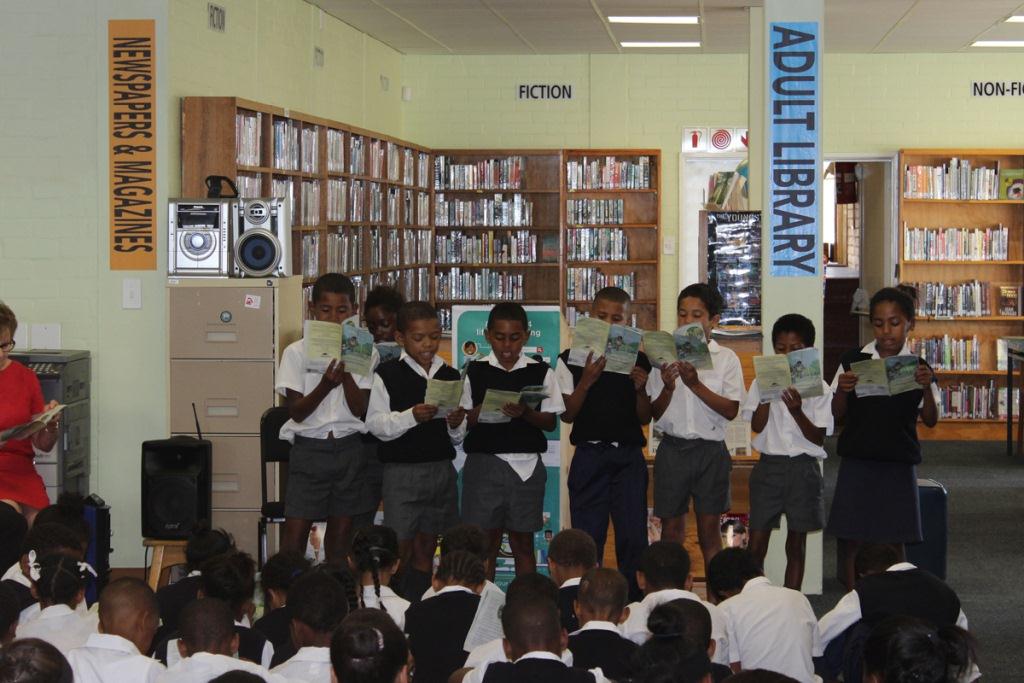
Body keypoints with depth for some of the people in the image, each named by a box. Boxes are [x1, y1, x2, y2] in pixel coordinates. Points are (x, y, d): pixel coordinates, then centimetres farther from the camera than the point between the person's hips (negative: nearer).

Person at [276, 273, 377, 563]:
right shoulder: (297, 352, -2)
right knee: (295, 531, -6)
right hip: (309, 449, -2)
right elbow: (296, 411, -7)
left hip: (349, 449, 2)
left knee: (341, 529, 7)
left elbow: (359, 408, -5)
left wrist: (346, 369, -17)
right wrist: (325, 384, -23)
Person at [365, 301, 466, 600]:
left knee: (426, 549, 11)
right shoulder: (387, 374, -4)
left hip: (442, 468, 4)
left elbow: (459, 438, 12)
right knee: (401, 550, -3)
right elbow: (375, 424, -10)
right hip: (402, 471, -4)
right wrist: (411, 416, -22)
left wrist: (456, 425, -10)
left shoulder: (451, 376, 8)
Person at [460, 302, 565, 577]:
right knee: (486, 542, 3)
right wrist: (481, 411, -17)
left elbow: (550, 422, 2)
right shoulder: (475, 372, 3)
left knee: (523, 543, 7)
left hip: (526, 464, 0)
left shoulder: (540, 372, 3)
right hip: (484, 462, 0)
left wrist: (526, 413, -17)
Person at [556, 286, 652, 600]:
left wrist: (640, 389, -10)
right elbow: (567, 414, 0)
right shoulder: (571, 360, 4)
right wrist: (586, 382, -14)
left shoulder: (639, 362, 7)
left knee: (633, 537, -2)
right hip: (588, 456, -1)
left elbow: (645, 418, 8)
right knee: (587, 537, 0)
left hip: (629, 456, 1)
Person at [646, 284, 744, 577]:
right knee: (671, 529, 5)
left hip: (711, 451, -1)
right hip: (672, 449, 1)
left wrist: (696, 385, -19)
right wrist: (668, 388, -15)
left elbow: (731, 410, -9)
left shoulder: (726, 358, 1)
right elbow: (654, 413, 4)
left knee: (709, 530, 4)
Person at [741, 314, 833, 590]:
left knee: (796, 544, 7)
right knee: (757, 542, -1)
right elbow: (757, 425, -5)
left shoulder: (819, 388, -1)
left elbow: (818, 437, -6)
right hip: (769, 465, 1)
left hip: (803, 467, -1)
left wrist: (797, 411, -20)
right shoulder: (762, 382, 3)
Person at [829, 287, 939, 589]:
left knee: (893, 540, 3)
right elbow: (838, 414, 5)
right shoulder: (853, 361, 2)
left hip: (899, 463, 0)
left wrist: (927, 388, -18)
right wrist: (842, 391, -15)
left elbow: (930, 420, -1)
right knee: (850, 539, 2)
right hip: (857, 461, 0)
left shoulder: (918, 368, 1)